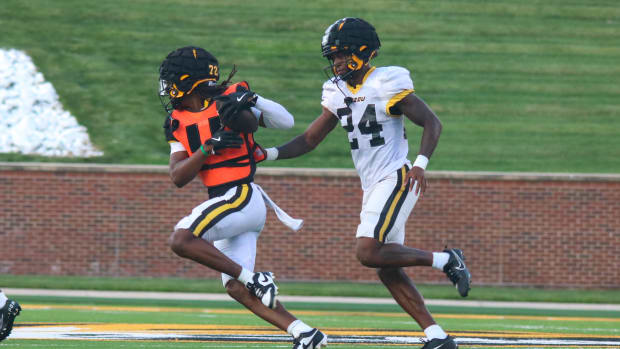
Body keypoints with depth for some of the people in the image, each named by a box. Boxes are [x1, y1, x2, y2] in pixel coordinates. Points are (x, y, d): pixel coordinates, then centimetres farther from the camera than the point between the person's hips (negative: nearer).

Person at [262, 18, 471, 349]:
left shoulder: (387, 84, -13)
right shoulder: (338, 93, 10)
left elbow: (432, 122, -11)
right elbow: (310, 139, 13)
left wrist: (420, 164, -24)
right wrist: (269, 154, -1)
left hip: (396, 179, -9)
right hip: (372, 186, 9)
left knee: (368, 253, -21)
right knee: (387, 270, 5)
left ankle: (445, 260, -7)